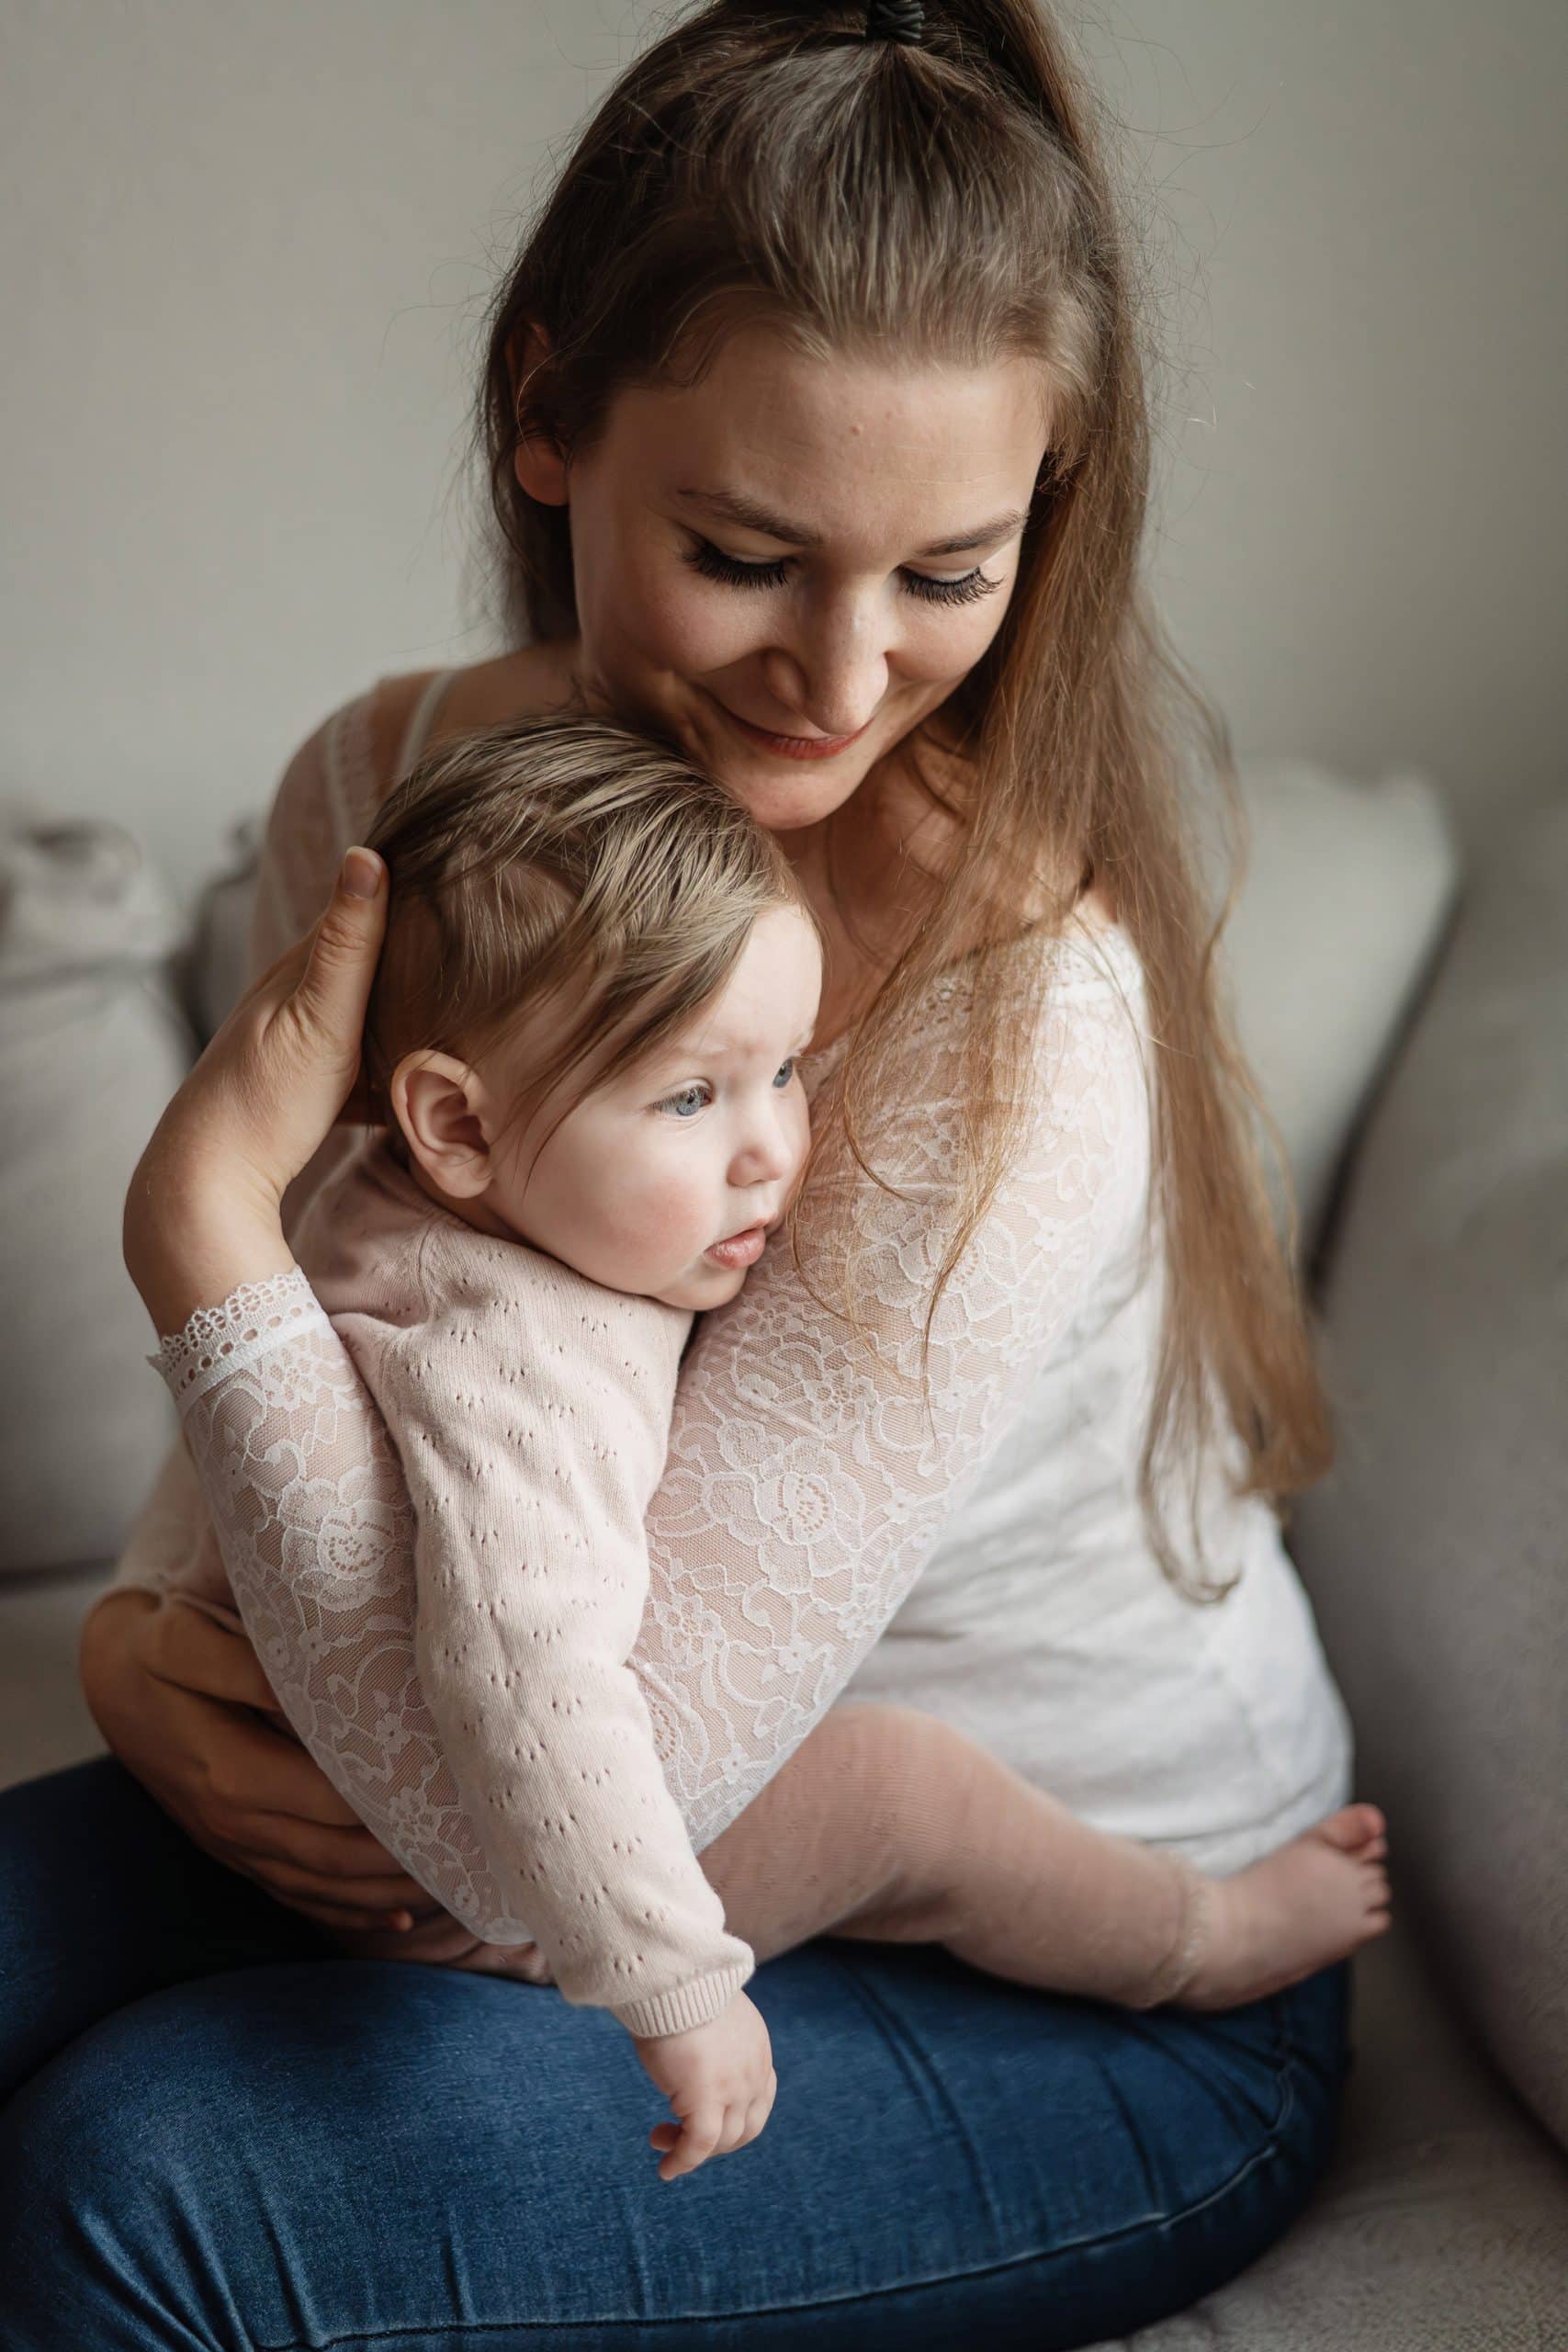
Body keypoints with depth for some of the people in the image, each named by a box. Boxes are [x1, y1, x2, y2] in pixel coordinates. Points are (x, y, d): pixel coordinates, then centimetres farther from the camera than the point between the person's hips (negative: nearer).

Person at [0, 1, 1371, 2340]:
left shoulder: (1028, 1024, -31)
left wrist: (201, 1223, -30)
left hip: (1094, 2008, -6)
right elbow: (306, 1392, 5)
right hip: (702, 1846, 6)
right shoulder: (387, 788, -9)